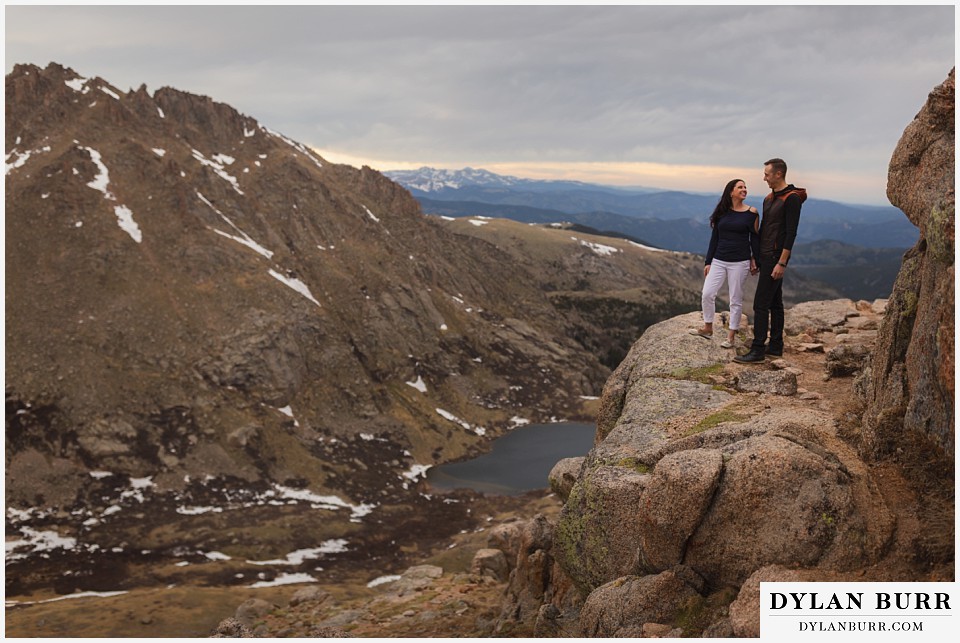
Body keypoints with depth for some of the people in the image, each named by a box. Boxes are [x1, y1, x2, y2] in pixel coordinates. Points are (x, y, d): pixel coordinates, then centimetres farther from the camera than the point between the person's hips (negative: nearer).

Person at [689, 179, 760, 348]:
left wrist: (755, 261, -2)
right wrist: (708, 262, 6)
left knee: (735, 299, 3)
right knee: (707, 294, -2)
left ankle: (731, 336, 13)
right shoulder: (721, 212, 4)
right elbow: (714, 238, 8)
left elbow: (755, 238, 2)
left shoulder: (751, 213, -2)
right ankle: (707, 328, 17)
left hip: (740, 262, -3)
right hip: (719, 260, 3)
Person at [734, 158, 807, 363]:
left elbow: (791, 233, -19)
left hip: (776, 257, -10)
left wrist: (782, 262, -21)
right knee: (775, 302, 13)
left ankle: (758, 350, -9)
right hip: (765, 256, 10)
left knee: (761, 304, -11)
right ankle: (775, 346, 19)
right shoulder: (769, 198, 14)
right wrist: (756, 256, 19)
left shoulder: (791, 199, -15)